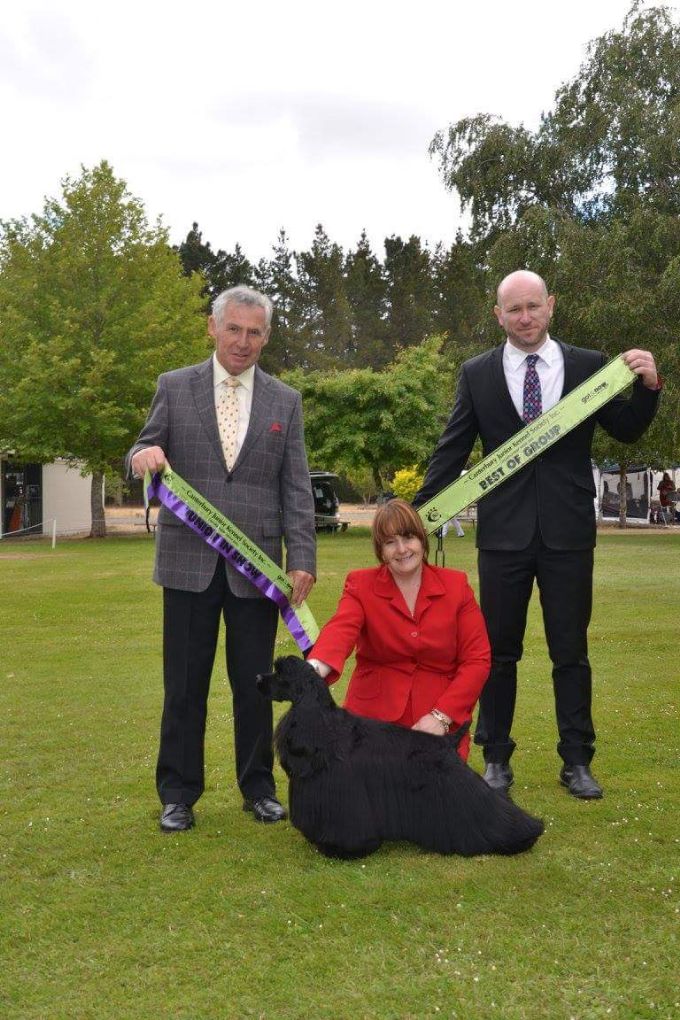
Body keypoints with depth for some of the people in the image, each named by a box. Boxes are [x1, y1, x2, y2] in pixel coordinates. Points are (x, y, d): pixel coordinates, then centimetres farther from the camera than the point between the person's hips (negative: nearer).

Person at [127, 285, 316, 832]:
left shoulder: (285, 401, 8)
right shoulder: (174, 387, 5)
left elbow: (296, 489, 4)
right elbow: (146, 453, 7)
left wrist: (302, 558, -5)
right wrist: (144, 454, -18)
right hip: (189, 560, 0)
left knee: (255, 683, 8)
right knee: (184, 684, 6)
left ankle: (259, 787, 23)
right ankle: (178, 794, 18)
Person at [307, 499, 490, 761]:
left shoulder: (456, 585, 3)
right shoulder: (361, 585, 0)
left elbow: (477, 660, 0)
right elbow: (340, 629, -21)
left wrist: (440, 716, -12)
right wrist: (315, 668, -44)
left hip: (440, 722, 1)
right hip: (374, 717, -1)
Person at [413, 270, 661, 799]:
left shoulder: (589, 366, 4)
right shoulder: (477, 374, 3)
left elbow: (628, 432, 7)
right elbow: (451, 451, 5)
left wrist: (648, 387, -11)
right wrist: (417, 513, 1)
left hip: (568, 532, 0)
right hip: (503, 532, 0)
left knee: (571, 651, 7)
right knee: (499, 651, 8)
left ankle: (577, 762, 18)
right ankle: (497, 759, 20)